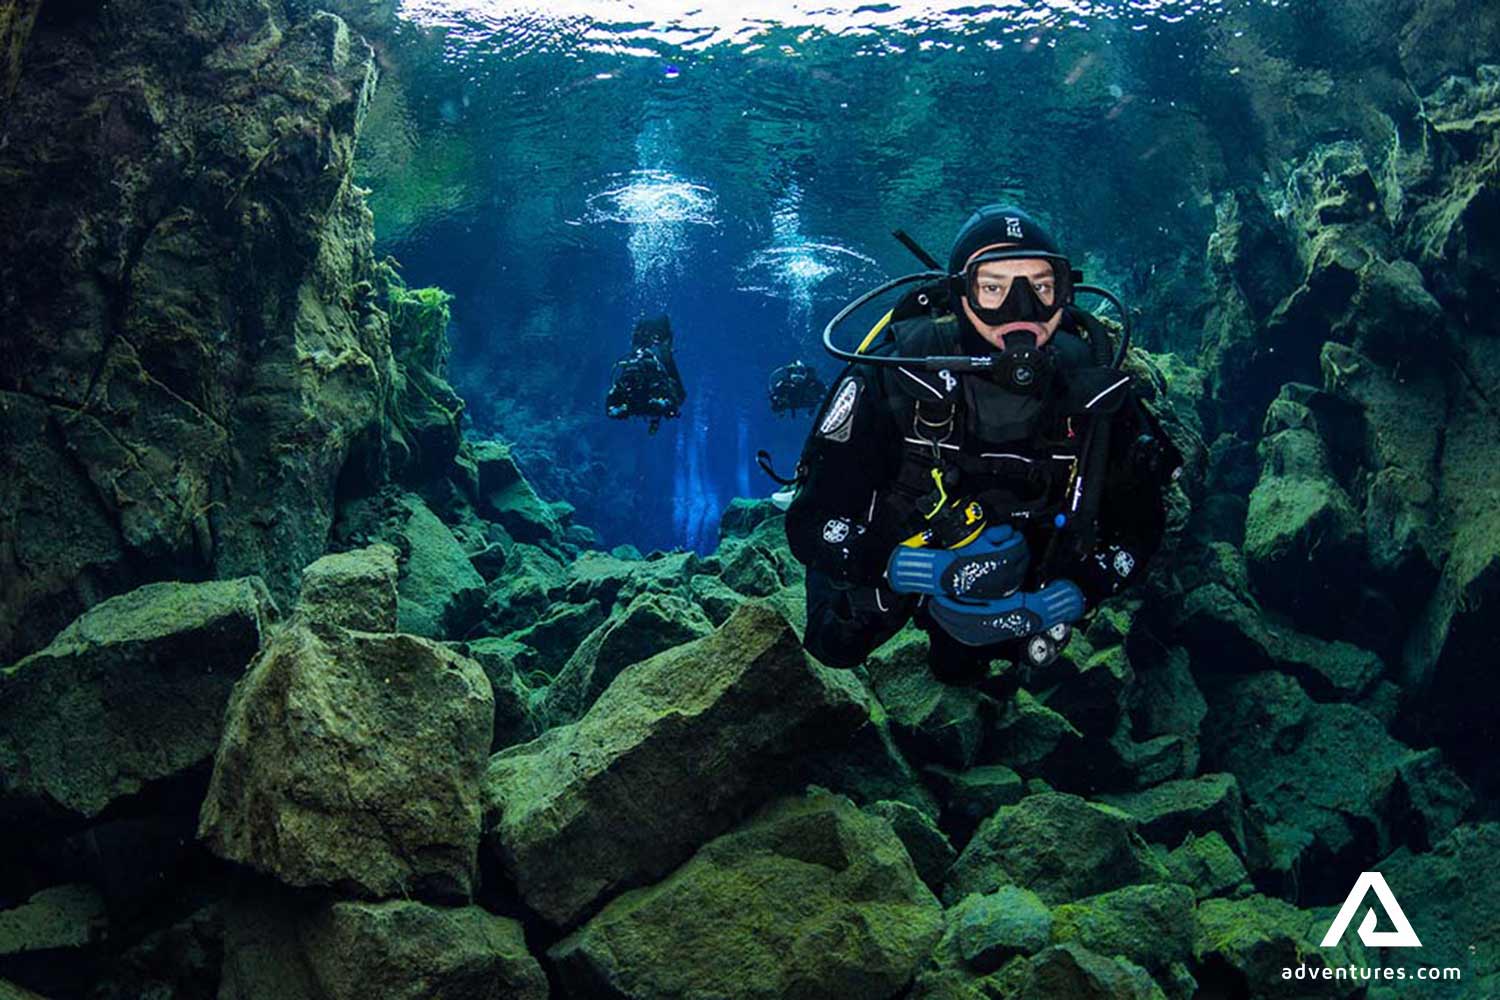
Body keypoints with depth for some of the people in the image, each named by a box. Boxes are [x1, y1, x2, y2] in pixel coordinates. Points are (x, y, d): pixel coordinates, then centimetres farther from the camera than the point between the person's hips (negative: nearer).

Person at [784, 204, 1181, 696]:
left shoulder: (1093, 388, -27)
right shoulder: (894, 379, -35)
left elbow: (1140, 521, -13)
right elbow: (812, 525, -34)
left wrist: (1066, 599, -32)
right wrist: (935, 573, -49)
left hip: (1015, 578, 2)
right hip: (895, 565, -2)